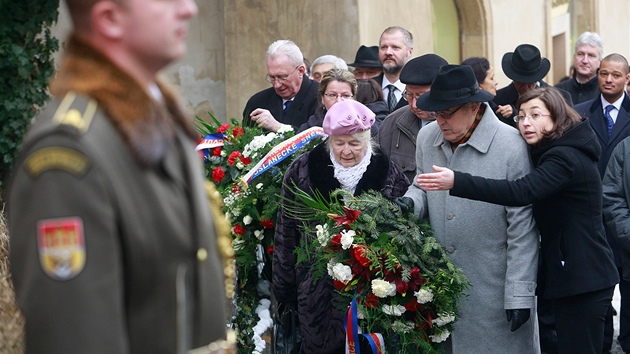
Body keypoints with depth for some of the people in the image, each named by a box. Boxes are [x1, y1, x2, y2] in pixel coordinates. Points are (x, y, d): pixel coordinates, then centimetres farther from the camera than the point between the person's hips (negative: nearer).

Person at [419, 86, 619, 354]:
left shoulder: (565, 158, -19)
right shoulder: (565, 152, 14)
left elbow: (522, 192, -33)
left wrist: (457, 182, -38)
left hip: (582, 279, -10)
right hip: (579, 274, 10)